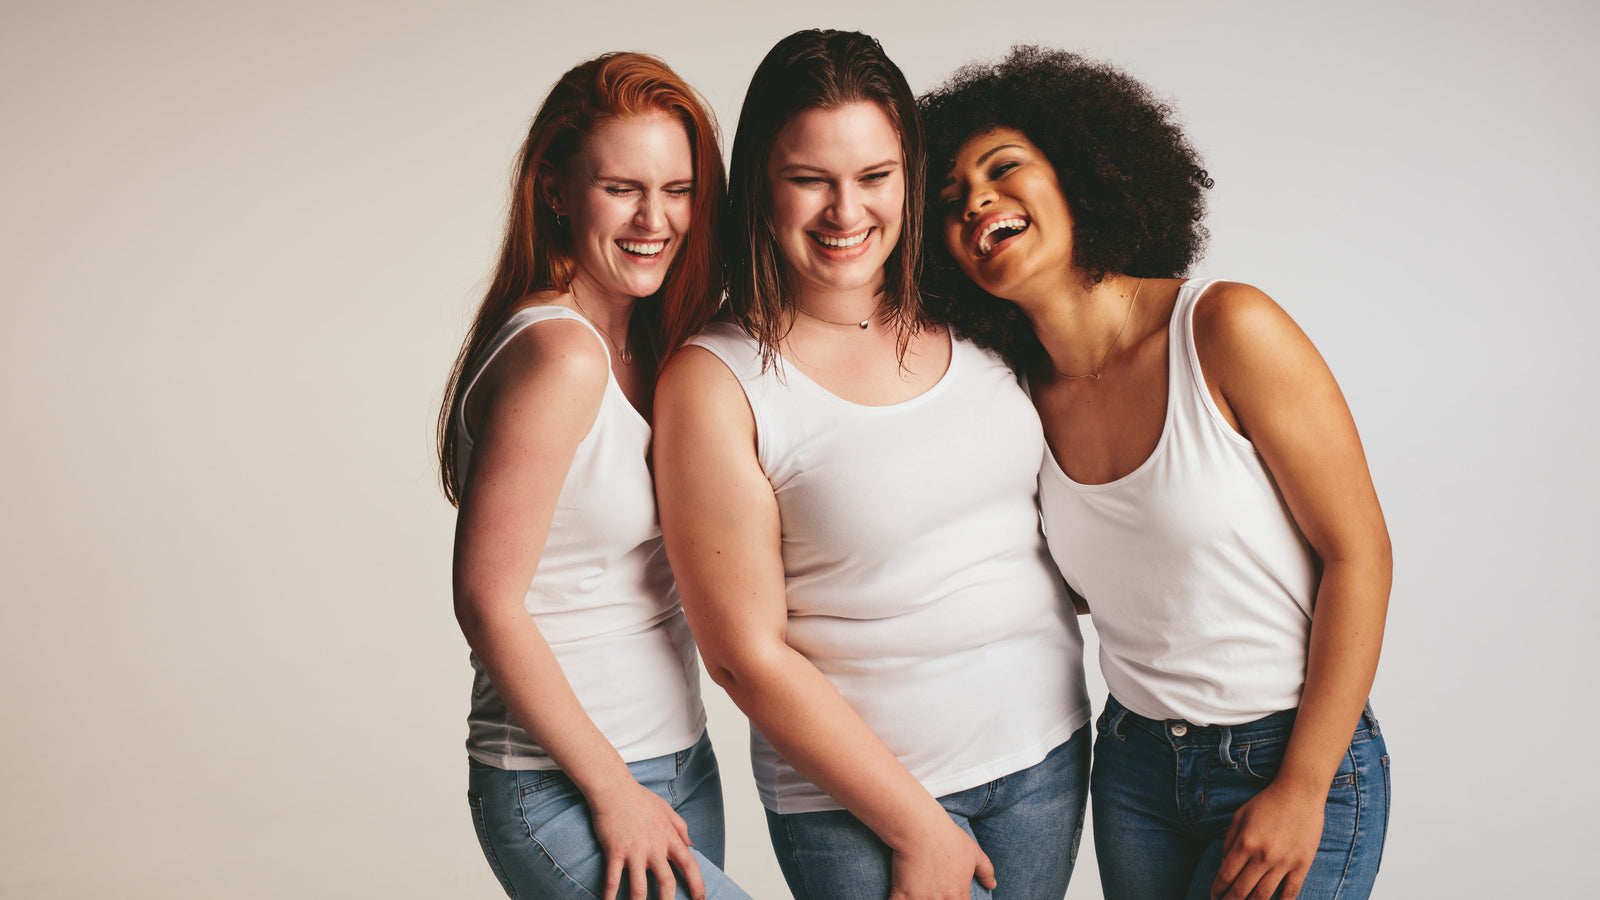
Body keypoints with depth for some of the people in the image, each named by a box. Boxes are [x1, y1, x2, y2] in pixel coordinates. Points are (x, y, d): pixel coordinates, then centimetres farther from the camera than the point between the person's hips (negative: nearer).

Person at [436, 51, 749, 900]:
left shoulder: (655, 345, 7)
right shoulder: (557, 354, -18)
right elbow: (488, 604, -17)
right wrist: (614, 790, -14)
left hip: (680, 763, 8)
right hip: (560, 792, -8)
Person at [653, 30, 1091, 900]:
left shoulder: (971, 324, 1)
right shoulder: (716, 381, -13)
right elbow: (747, 655, -13)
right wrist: (916, 829, -10)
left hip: (1047, 753, 5)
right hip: (856, 794, -4)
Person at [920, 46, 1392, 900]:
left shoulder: (1224, 329, -16)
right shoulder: (1027, 404, -1)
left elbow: (1358, 554, -13)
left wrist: (1302, 789, -13)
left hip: (1299, 761, -4)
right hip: (1134, 765, 5)